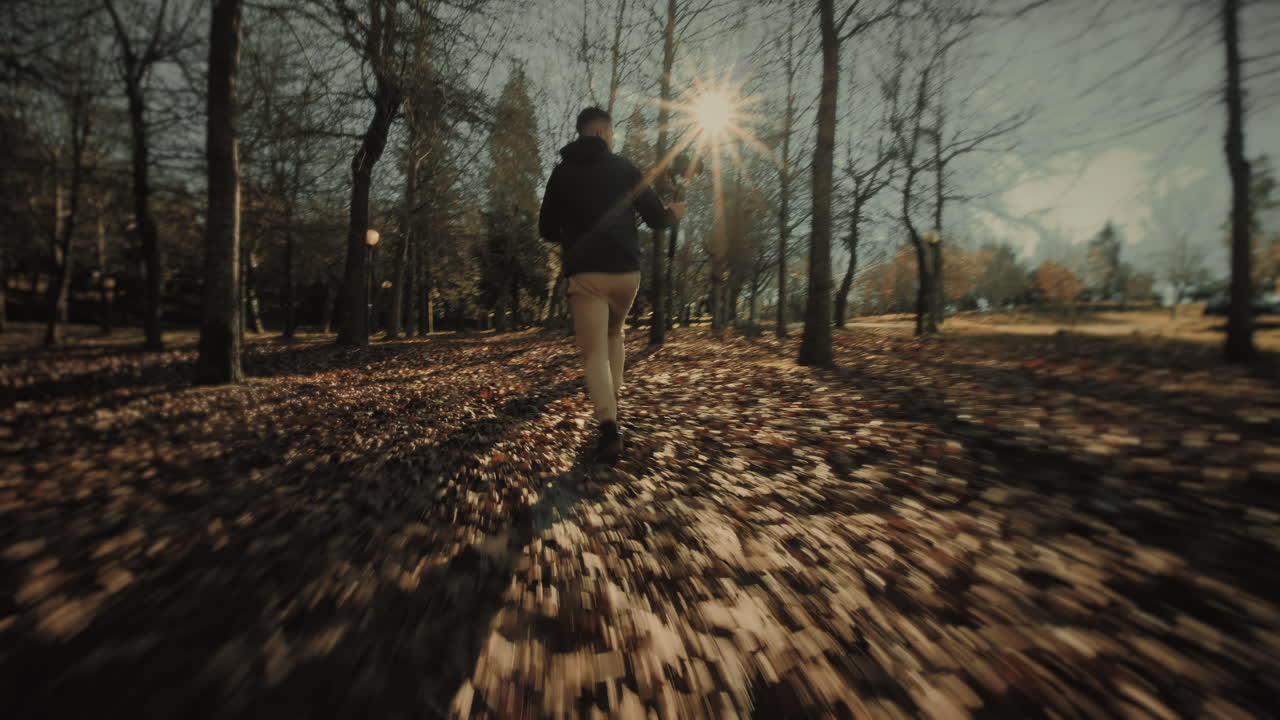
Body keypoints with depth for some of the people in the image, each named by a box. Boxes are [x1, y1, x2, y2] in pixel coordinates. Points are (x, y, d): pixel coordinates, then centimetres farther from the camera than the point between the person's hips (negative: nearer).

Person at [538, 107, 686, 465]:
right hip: (626, 271, 2)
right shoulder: (625, 169, 7)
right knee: (613, 334, 25)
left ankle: (608, 426, -20)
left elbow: (547, 231, 11)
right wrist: (674, 214, 28)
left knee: (594, 351, -2)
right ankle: (612, 406, 16)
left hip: (585, 274, -1)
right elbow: (656, 219, 5)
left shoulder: (561, 173, 9)